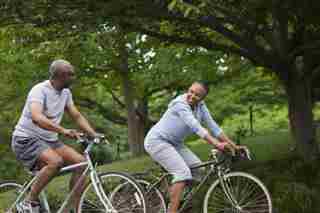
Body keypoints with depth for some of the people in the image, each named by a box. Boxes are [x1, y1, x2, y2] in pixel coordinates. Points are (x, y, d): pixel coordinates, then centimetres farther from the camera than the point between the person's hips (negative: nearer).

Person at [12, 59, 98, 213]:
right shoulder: (40, 90, -20)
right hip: (27, 140, -8)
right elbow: (36, 117, -37)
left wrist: (94, 135, -5)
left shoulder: (66, 93, 6)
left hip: (49, 141, 8)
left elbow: (77, 116, 11)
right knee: (55, 162, -34)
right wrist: (63, 131, -48)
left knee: (81, 162, -11)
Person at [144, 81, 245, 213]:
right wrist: (217, 144, -46)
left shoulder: (200, 106, -1)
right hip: (157, 141, -9)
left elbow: (213, 127, -1)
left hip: (174, 143, 9)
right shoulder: (180, 104, -25)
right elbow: (196, 127, -36)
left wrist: (233, 145, -7)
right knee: (183, 172, -23)